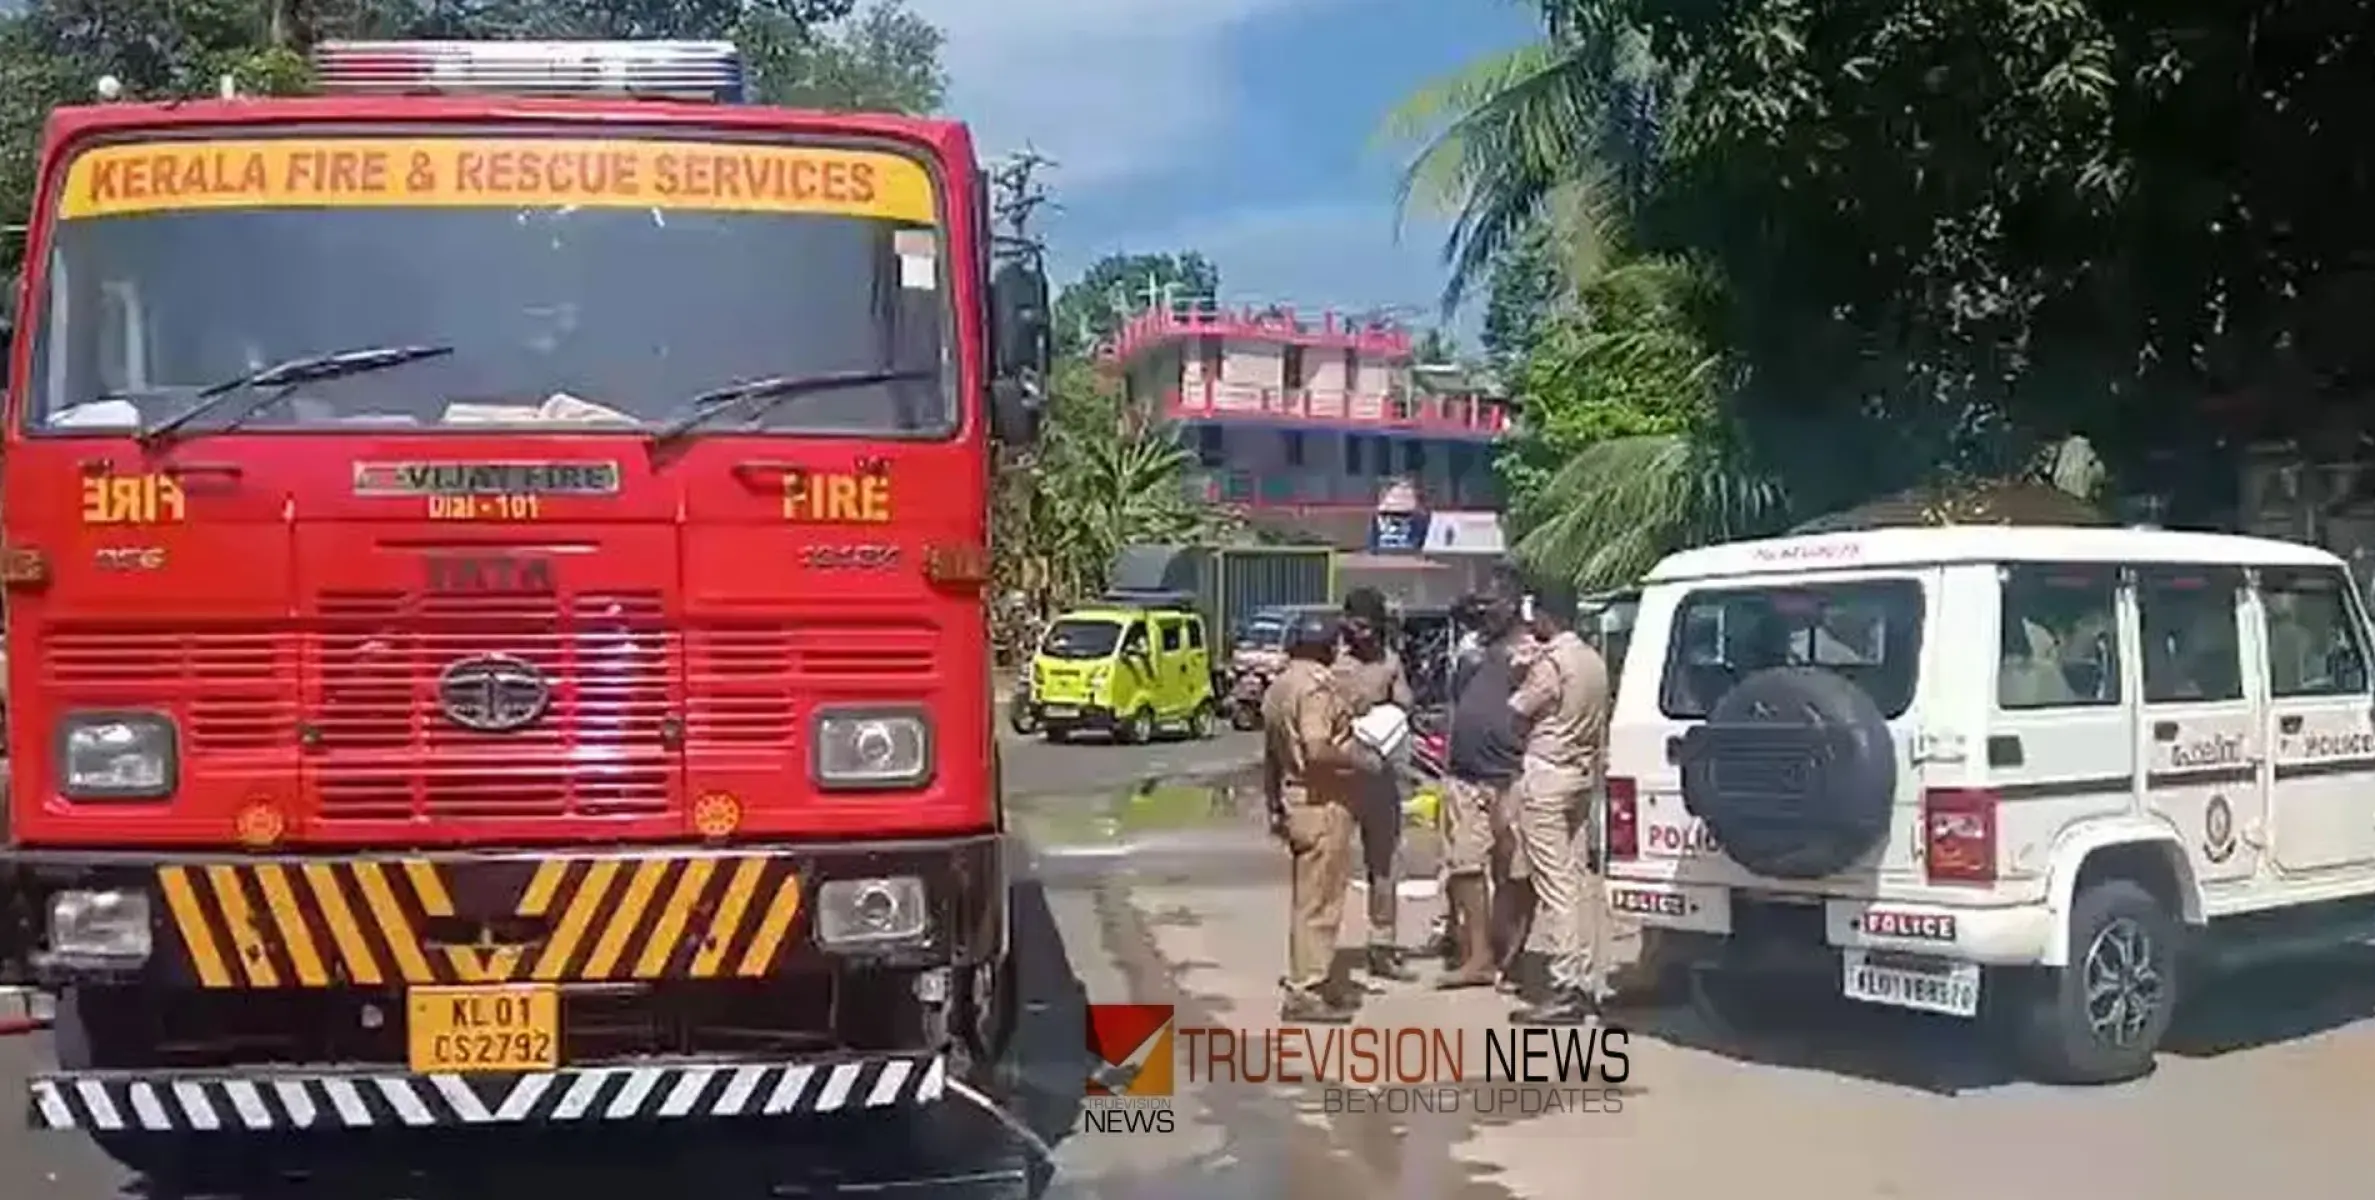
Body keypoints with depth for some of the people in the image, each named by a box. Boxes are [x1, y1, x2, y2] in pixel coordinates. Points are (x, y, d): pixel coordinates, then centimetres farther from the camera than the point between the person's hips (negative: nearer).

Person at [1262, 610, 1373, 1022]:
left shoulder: (1278, 687, 14)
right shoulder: (1315, 684, -16)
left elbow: (1270, 756, 19)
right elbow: (1317, 750, -28)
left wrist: (1275, 807, 25)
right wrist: (1360, 761, -14)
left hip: (1295, 801, 10)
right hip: (1323, 803, -10)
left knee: (1308, 896, 18)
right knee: (1319, 900, -4)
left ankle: (1304, 981, 26)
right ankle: (1307, 992, 0)